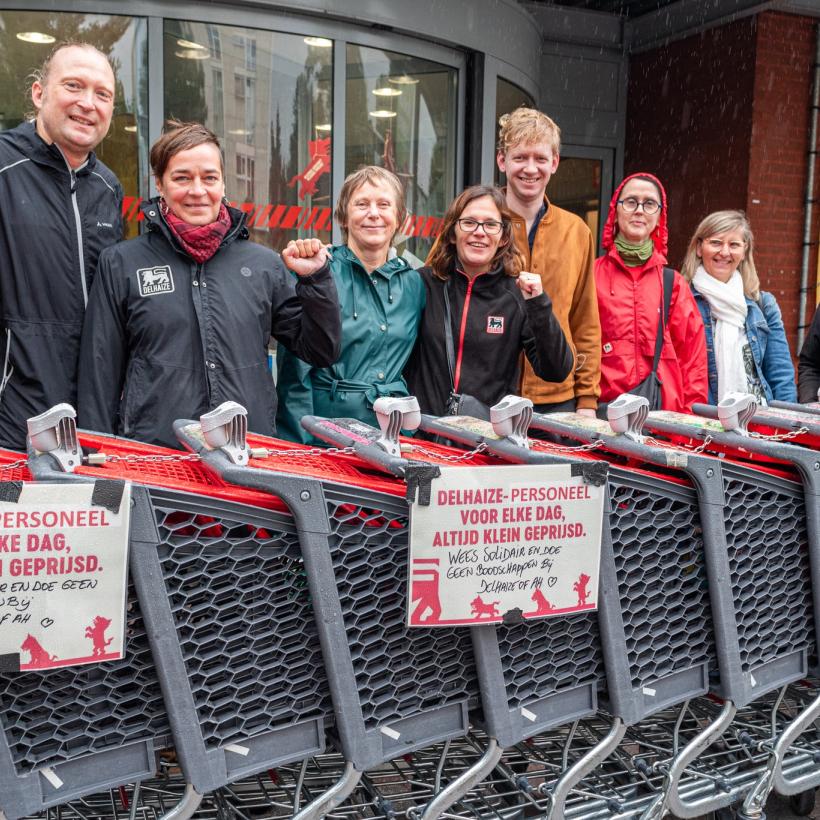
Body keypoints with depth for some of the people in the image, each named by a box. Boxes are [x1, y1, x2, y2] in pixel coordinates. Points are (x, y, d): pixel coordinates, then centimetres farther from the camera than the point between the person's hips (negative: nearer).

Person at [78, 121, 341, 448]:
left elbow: (321, 352, 10)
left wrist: (315, 279, -2)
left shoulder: (263, 265, 8)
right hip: (152, 454, -1)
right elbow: (100, 374, 5)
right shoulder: (121, 263, 4)